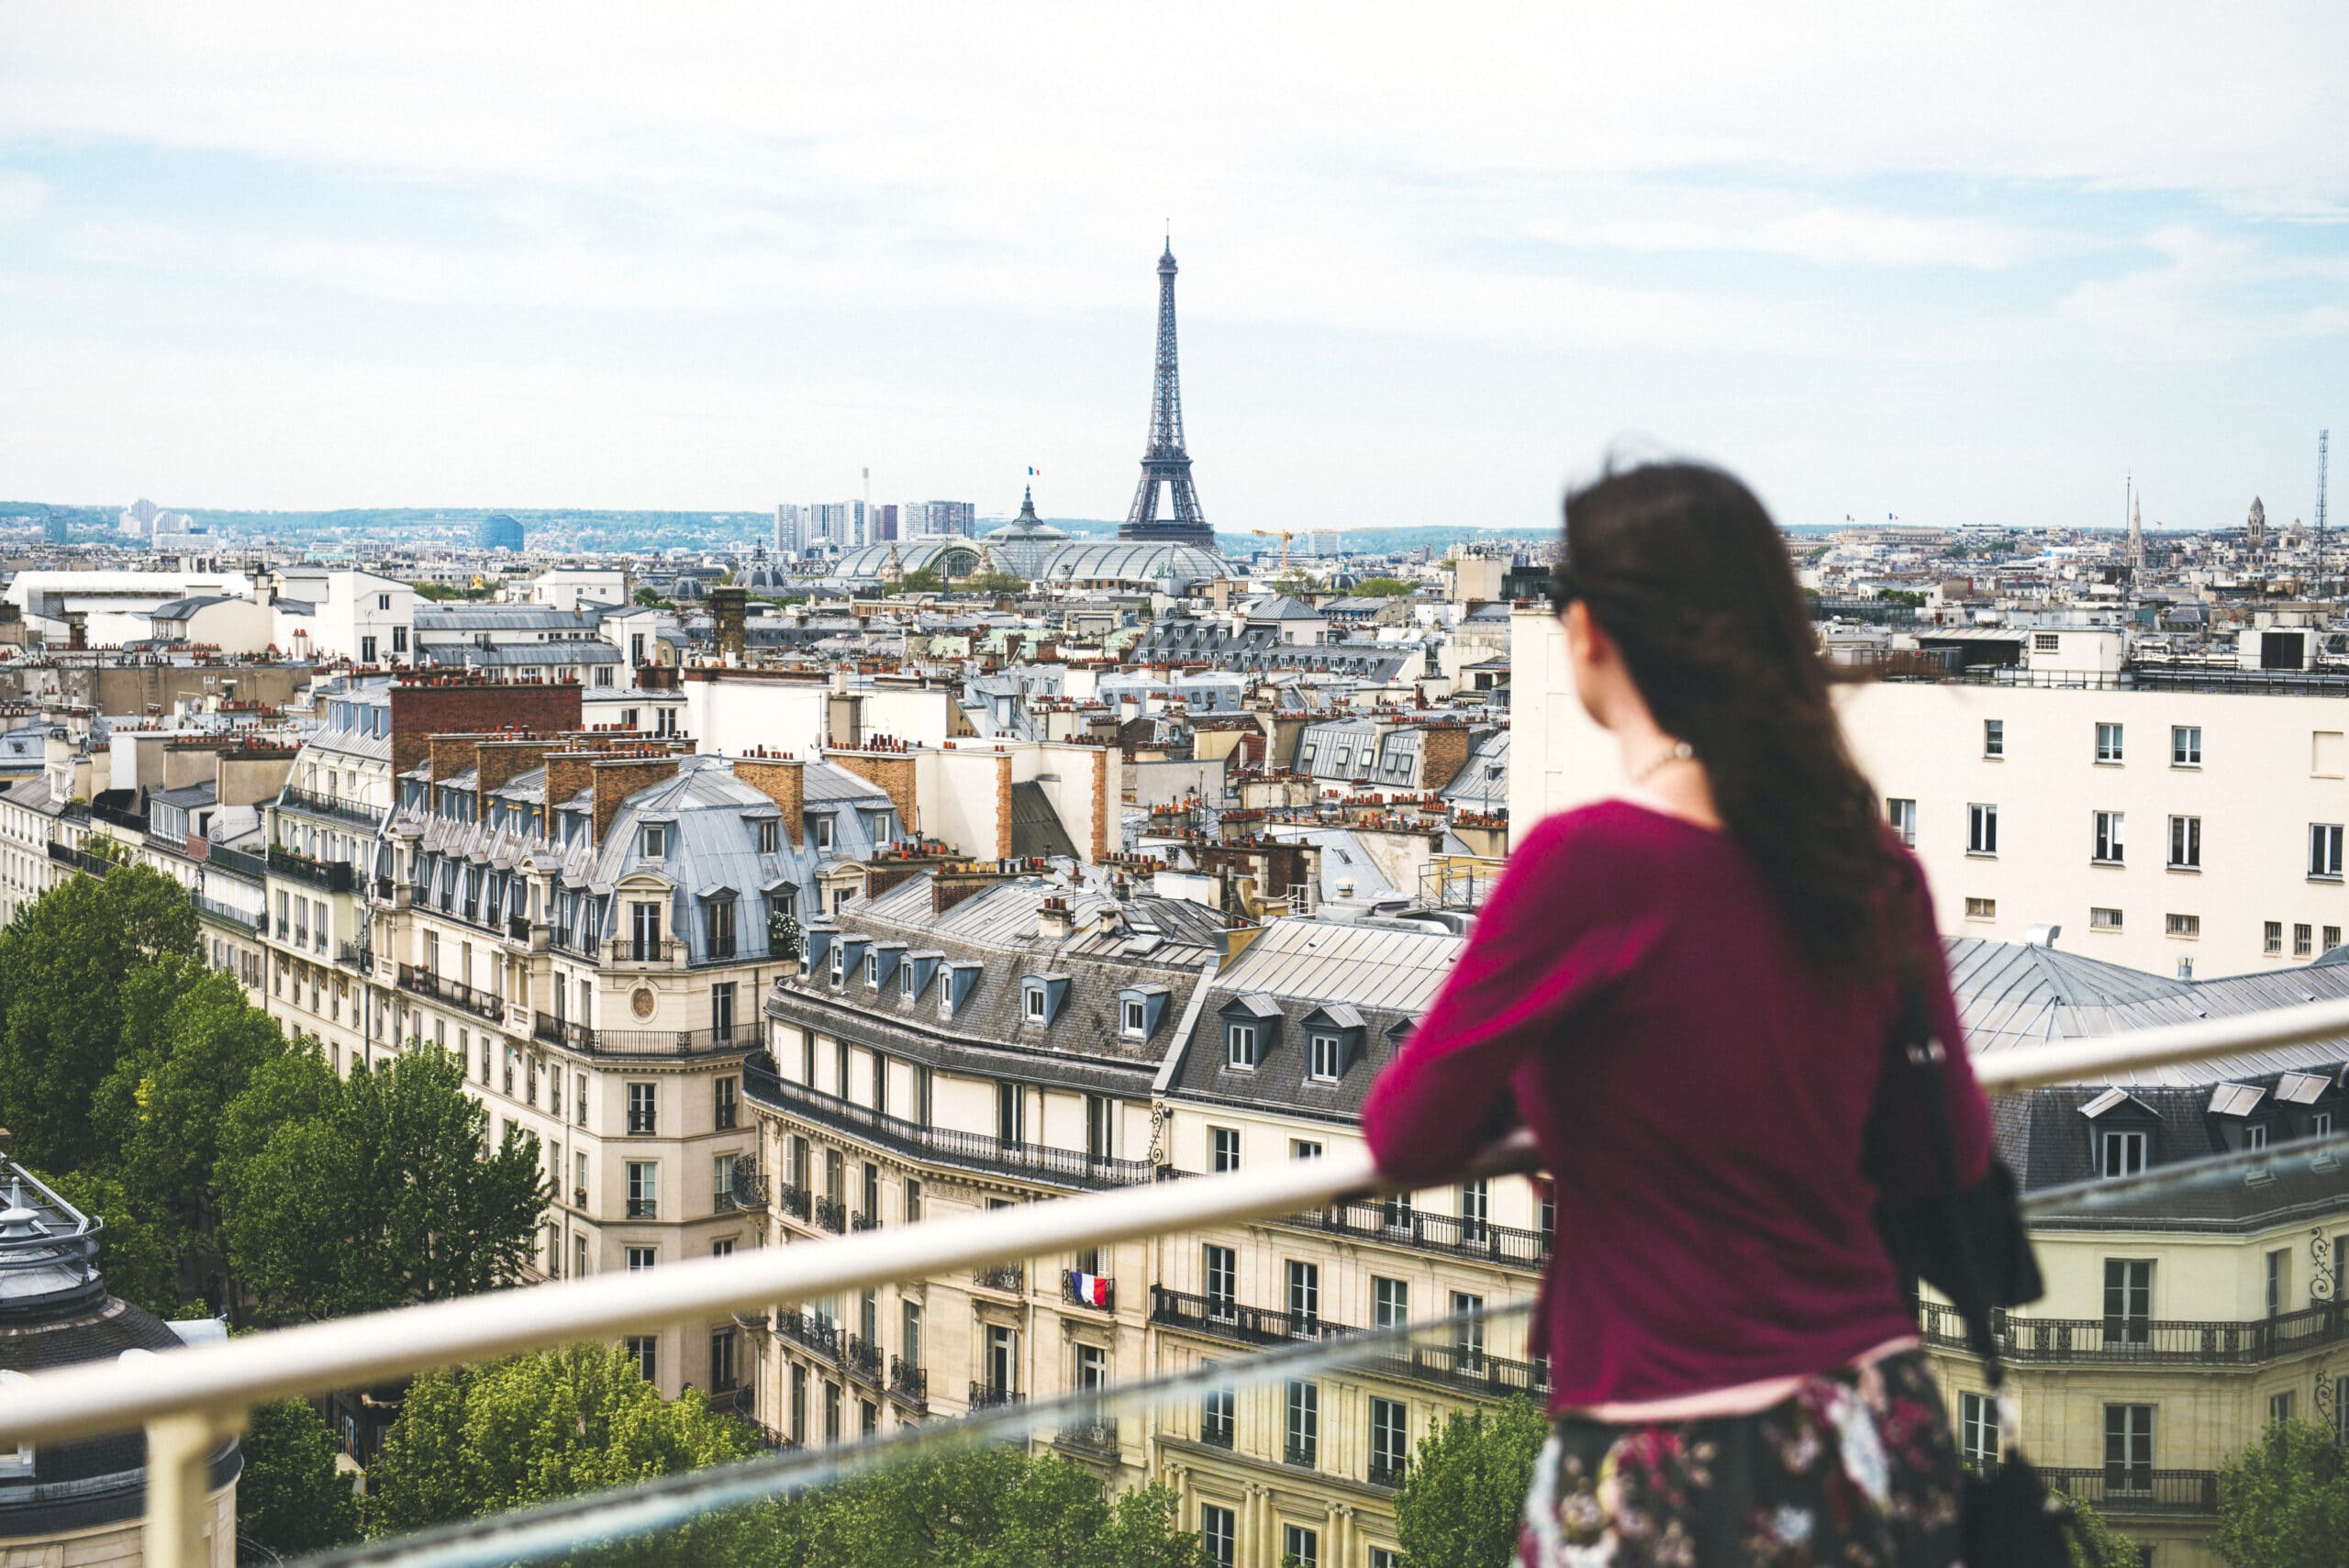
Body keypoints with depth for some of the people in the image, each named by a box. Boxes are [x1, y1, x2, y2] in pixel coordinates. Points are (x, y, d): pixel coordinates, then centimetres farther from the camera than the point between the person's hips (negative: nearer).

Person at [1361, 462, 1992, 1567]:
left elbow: (1409, 1142, -8)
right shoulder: (1873, 867, 0)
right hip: (1879, 1432, 6)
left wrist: (1529, 1076, 12)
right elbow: (1947, 1153, 13)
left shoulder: (1588, 861, -18)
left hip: (1673, 1478, -6)